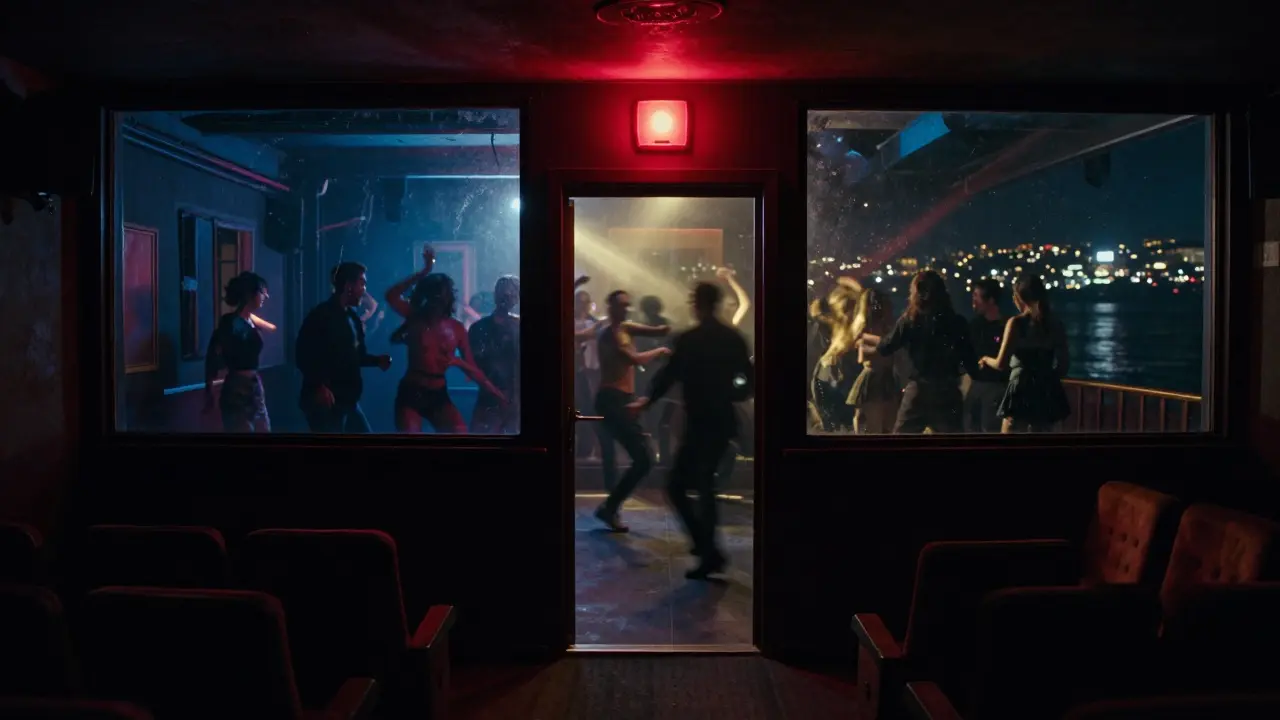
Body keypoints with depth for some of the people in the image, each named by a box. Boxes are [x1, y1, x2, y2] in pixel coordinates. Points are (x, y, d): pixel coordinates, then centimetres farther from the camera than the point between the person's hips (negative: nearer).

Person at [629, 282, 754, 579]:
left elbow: (667, 377, -3)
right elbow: (749, 381, 6)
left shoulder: (687, 340, -11)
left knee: (677, 486, 1)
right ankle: (707, 548, 25)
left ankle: (708, 550, -6)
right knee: (703, 485, 20)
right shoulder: (734, 338, 4)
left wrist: (646, 401, 14)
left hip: (700, 423, -6)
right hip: (723, 422, 7)